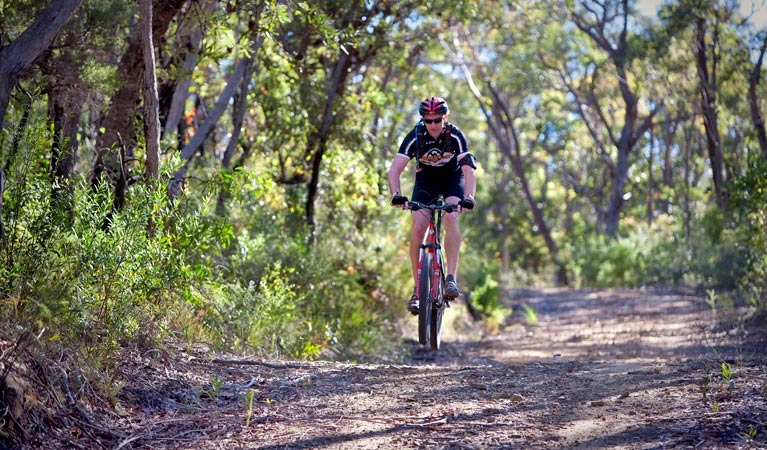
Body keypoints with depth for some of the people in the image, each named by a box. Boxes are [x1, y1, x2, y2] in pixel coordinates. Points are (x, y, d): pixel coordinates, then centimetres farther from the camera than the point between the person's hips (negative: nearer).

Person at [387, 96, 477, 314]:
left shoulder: (455, 136, -28)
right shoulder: (415, 137, -25)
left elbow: (469, 170, -35)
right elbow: (394, 169, -31)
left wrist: (468, 197, -52)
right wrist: (396, 195, -49)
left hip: (453, 178, -1)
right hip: (426, 180, 1)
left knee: (450, 218, -30)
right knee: (417, 230, -15)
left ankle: (451, 278, -29)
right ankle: (417, 289, -6)